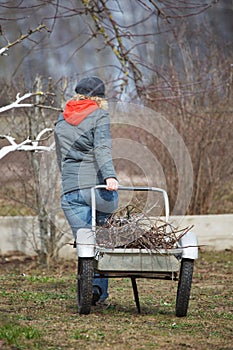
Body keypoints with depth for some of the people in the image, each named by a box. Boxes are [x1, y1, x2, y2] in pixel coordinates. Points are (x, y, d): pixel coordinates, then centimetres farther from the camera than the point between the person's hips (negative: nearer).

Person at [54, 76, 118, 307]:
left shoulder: (62, 120, 19)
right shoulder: (99, 115, 3)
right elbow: (102, 148, -14)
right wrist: (109, 175, -25)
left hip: (71, 190, 3)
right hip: (99, 186, -3)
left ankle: (90, 284, -25)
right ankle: (101, 293, 5)